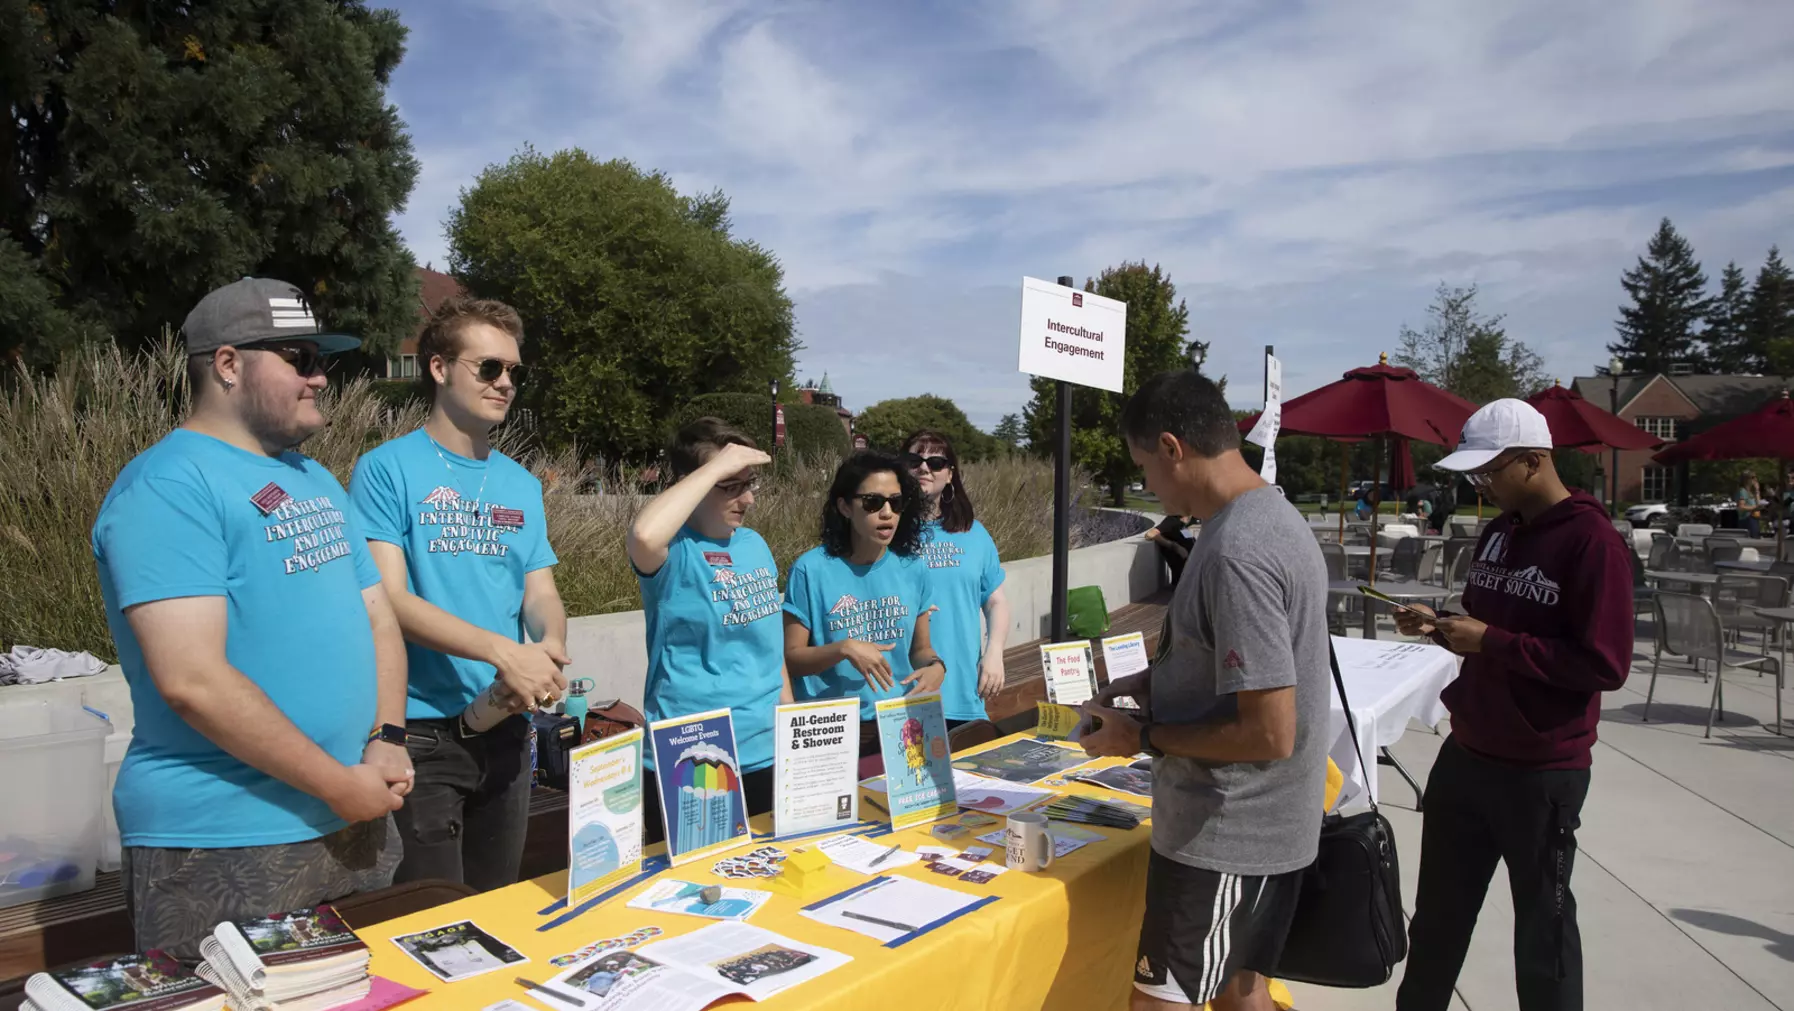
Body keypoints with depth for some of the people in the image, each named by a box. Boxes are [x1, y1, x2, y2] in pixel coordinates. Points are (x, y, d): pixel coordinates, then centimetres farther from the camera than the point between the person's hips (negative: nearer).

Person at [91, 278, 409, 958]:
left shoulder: (316, 482, 13)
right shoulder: (170, 486, -14)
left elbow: (378, 621, 14)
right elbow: (192, 680, -23)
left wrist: (386, 742, -2)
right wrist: (338, 783, -17)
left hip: (356, 828, 8)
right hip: (220, 853, -8)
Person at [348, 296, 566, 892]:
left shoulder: (522, 485, 10)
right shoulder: (387, 470, -7)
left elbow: (541, 593, 9)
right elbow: (388, 598, -15)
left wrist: (549, 650, -14)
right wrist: (503, 651, -24)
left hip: (507, 726, 6)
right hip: (421, 728, -5)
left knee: (499, 909, 18)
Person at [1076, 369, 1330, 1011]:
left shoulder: (1235, 551, -26)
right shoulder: (1272, 516, 5)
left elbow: (1270, 733, -27)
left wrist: (1143, 737, -15)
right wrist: (1154, 682, 9)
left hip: (1223, 835, -9)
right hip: (1264, 824, 9)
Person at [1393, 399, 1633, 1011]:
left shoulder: (1592, 542, -15)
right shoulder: (1498, 532, 9)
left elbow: (1606, 665, -21)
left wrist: (1491, 641, -21)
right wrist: (1440, 629, 1)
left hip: (1541, 773, -7)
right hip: (1466, 754, 7)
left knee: (1543, 925, 9)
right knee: (1439, 916, 17)